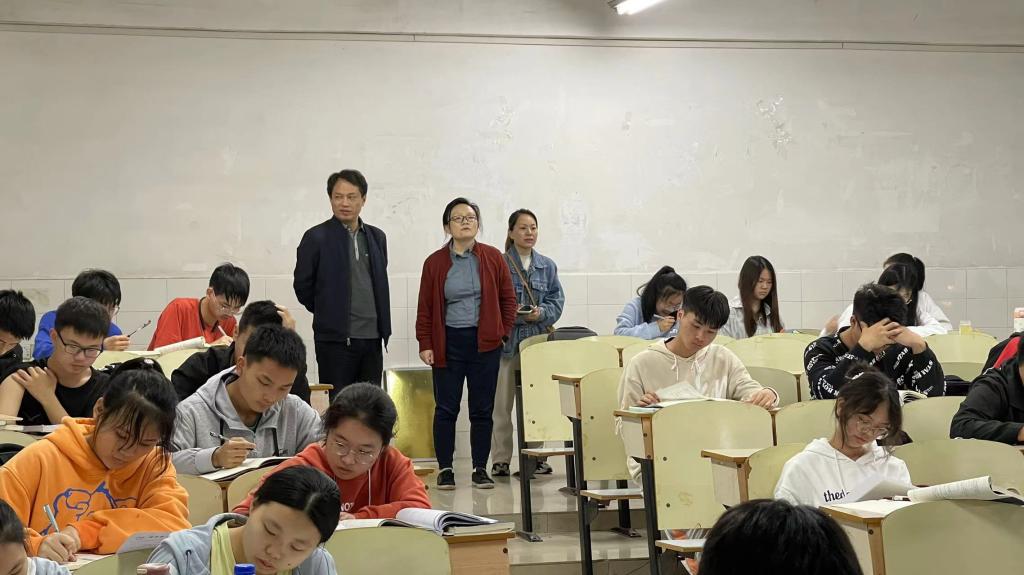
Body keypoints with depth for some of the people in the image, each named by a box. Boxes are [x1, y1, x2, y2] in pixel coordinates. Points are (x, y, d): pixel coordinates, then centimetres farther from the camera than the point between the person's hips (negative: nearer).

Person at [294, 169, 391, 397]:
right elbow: (302, 285, 1)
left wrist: (382, 327, 14)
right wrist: (327, 314, 8)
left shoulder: (377, 237, 10)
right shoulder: (316, 237, -5)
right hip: (335, 338, -5)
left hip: (372, 337, 5)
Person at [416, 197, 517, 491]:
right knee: (446, 408, 1)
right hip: (448, 343, 0)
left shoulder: (493, 258, 3)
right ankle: (445, 469, 10)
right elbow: (425, 308, 4)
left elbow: (508, 298, 9)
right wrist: (425, 344, -1)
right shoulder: (435, 262, 3)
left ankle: (480, 469, 13)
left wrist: (504, 332, 1)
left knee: (483, 409, 4)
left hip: (484, 343, 1)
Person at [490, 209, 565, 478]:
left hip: (538, 338, 3)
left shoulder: (547, 266, 11)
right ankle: (500, 459, 5)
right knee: (502, 403, -1)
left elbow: (557, 301, 8)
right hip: (506, 339, -3)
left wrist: (542, 313, -11)